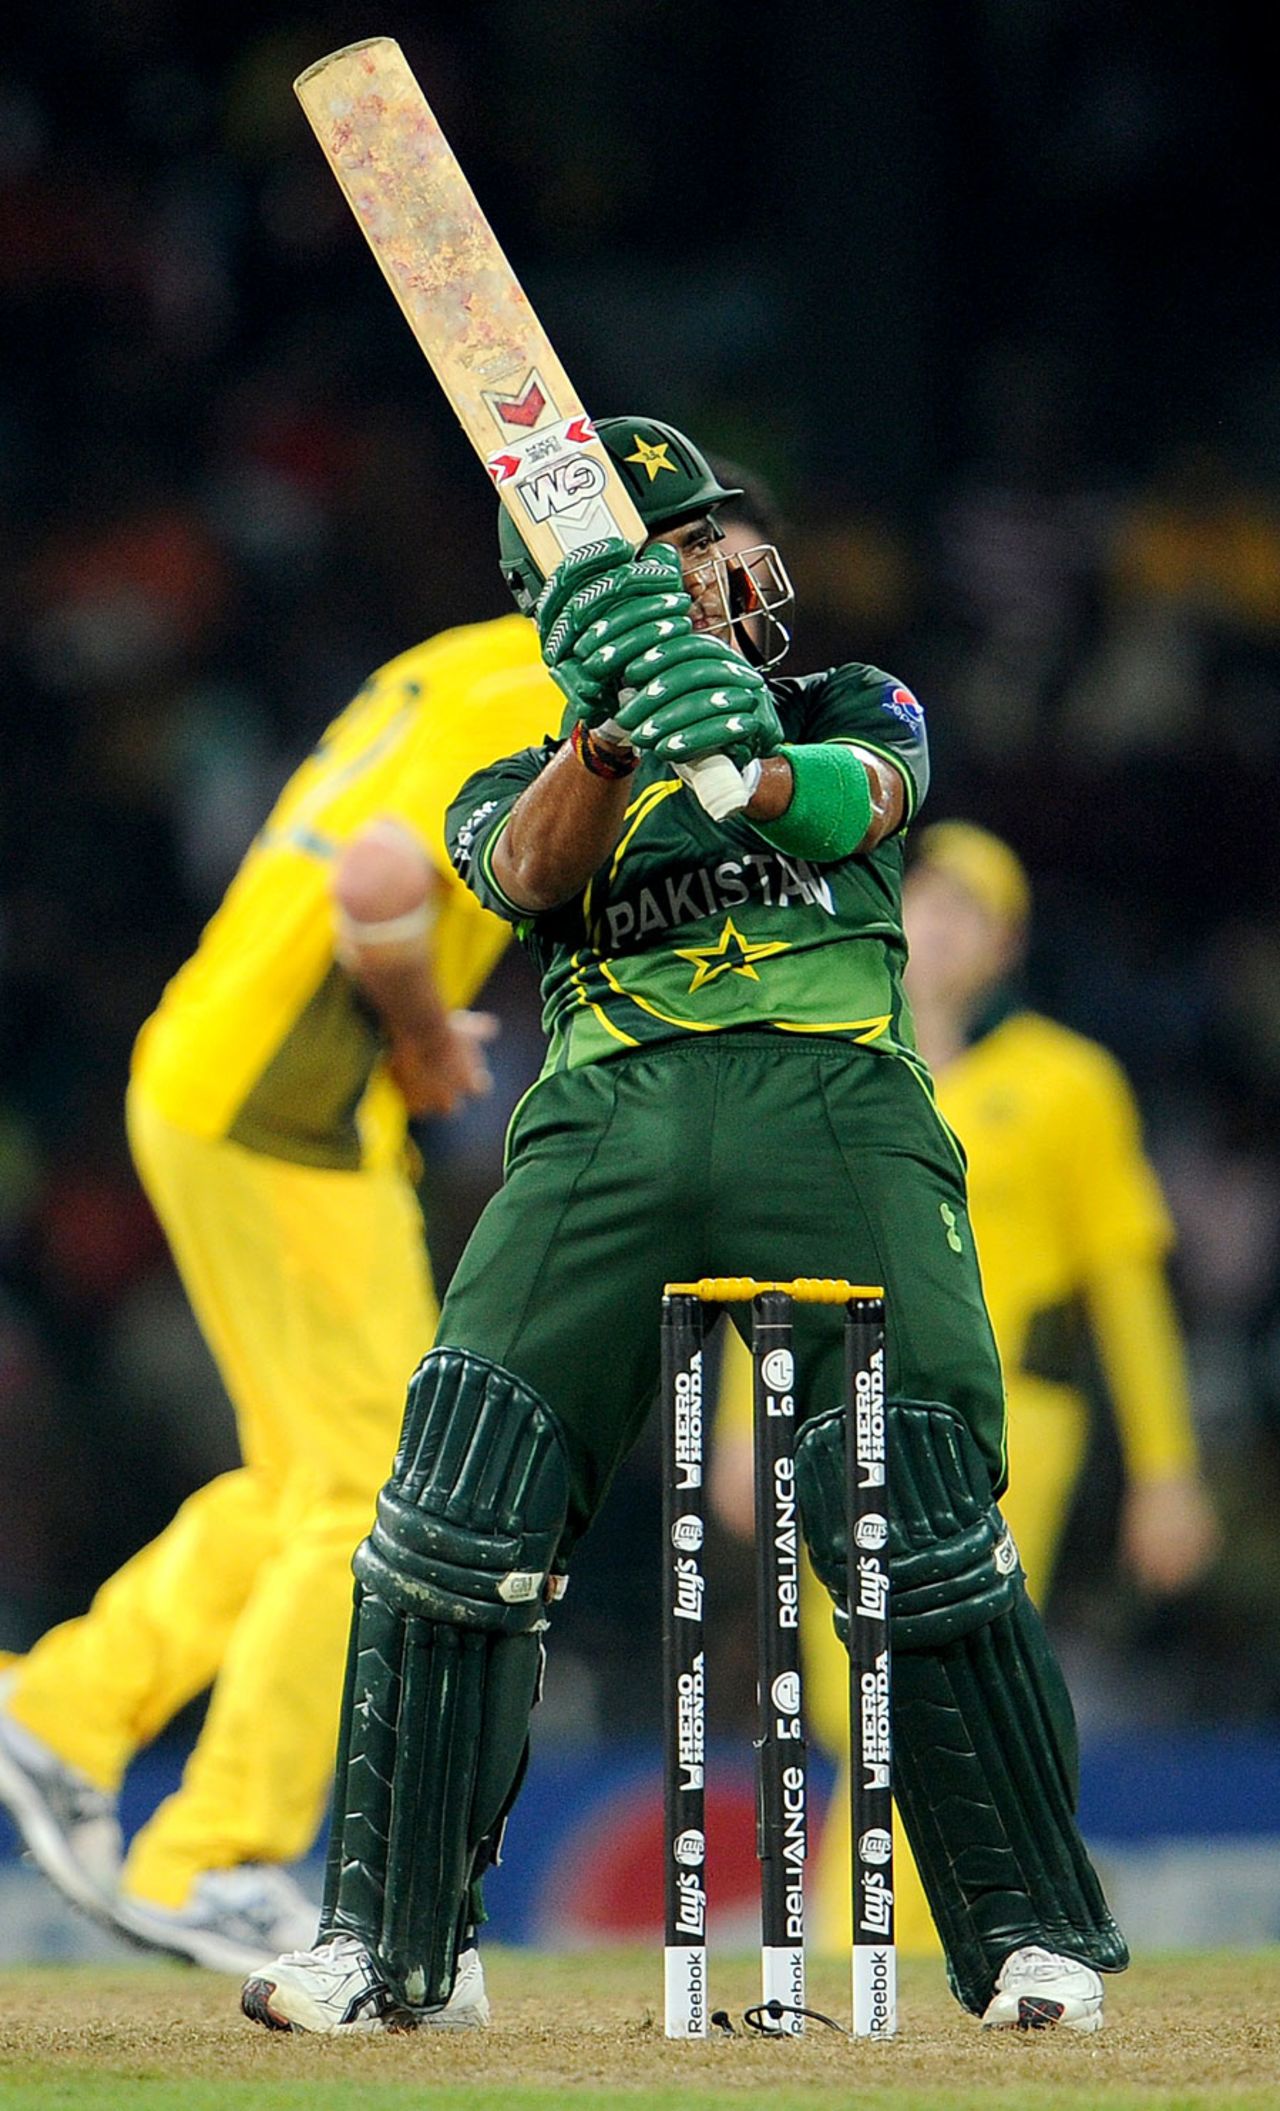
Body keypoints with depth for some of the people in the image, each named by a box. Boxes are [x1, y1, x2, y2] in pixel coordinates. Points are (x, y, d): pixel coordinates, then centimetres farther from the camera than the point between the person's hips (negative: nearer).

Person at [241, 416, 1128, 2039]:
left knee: (923, 1530, -14)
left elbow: (863, 796, -3)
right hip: (609, 1113, 1)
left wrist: (759, 771, -28)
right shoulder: (524, 790, 24)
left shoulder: (850, 713, 23)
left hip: (836, 1099, -1)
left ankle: (1036, 1940, -2)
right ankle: (383, 1938, -7)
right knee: (454, 1518, -13)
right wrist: (612, 729, -23)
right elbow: (531, 870, -1)